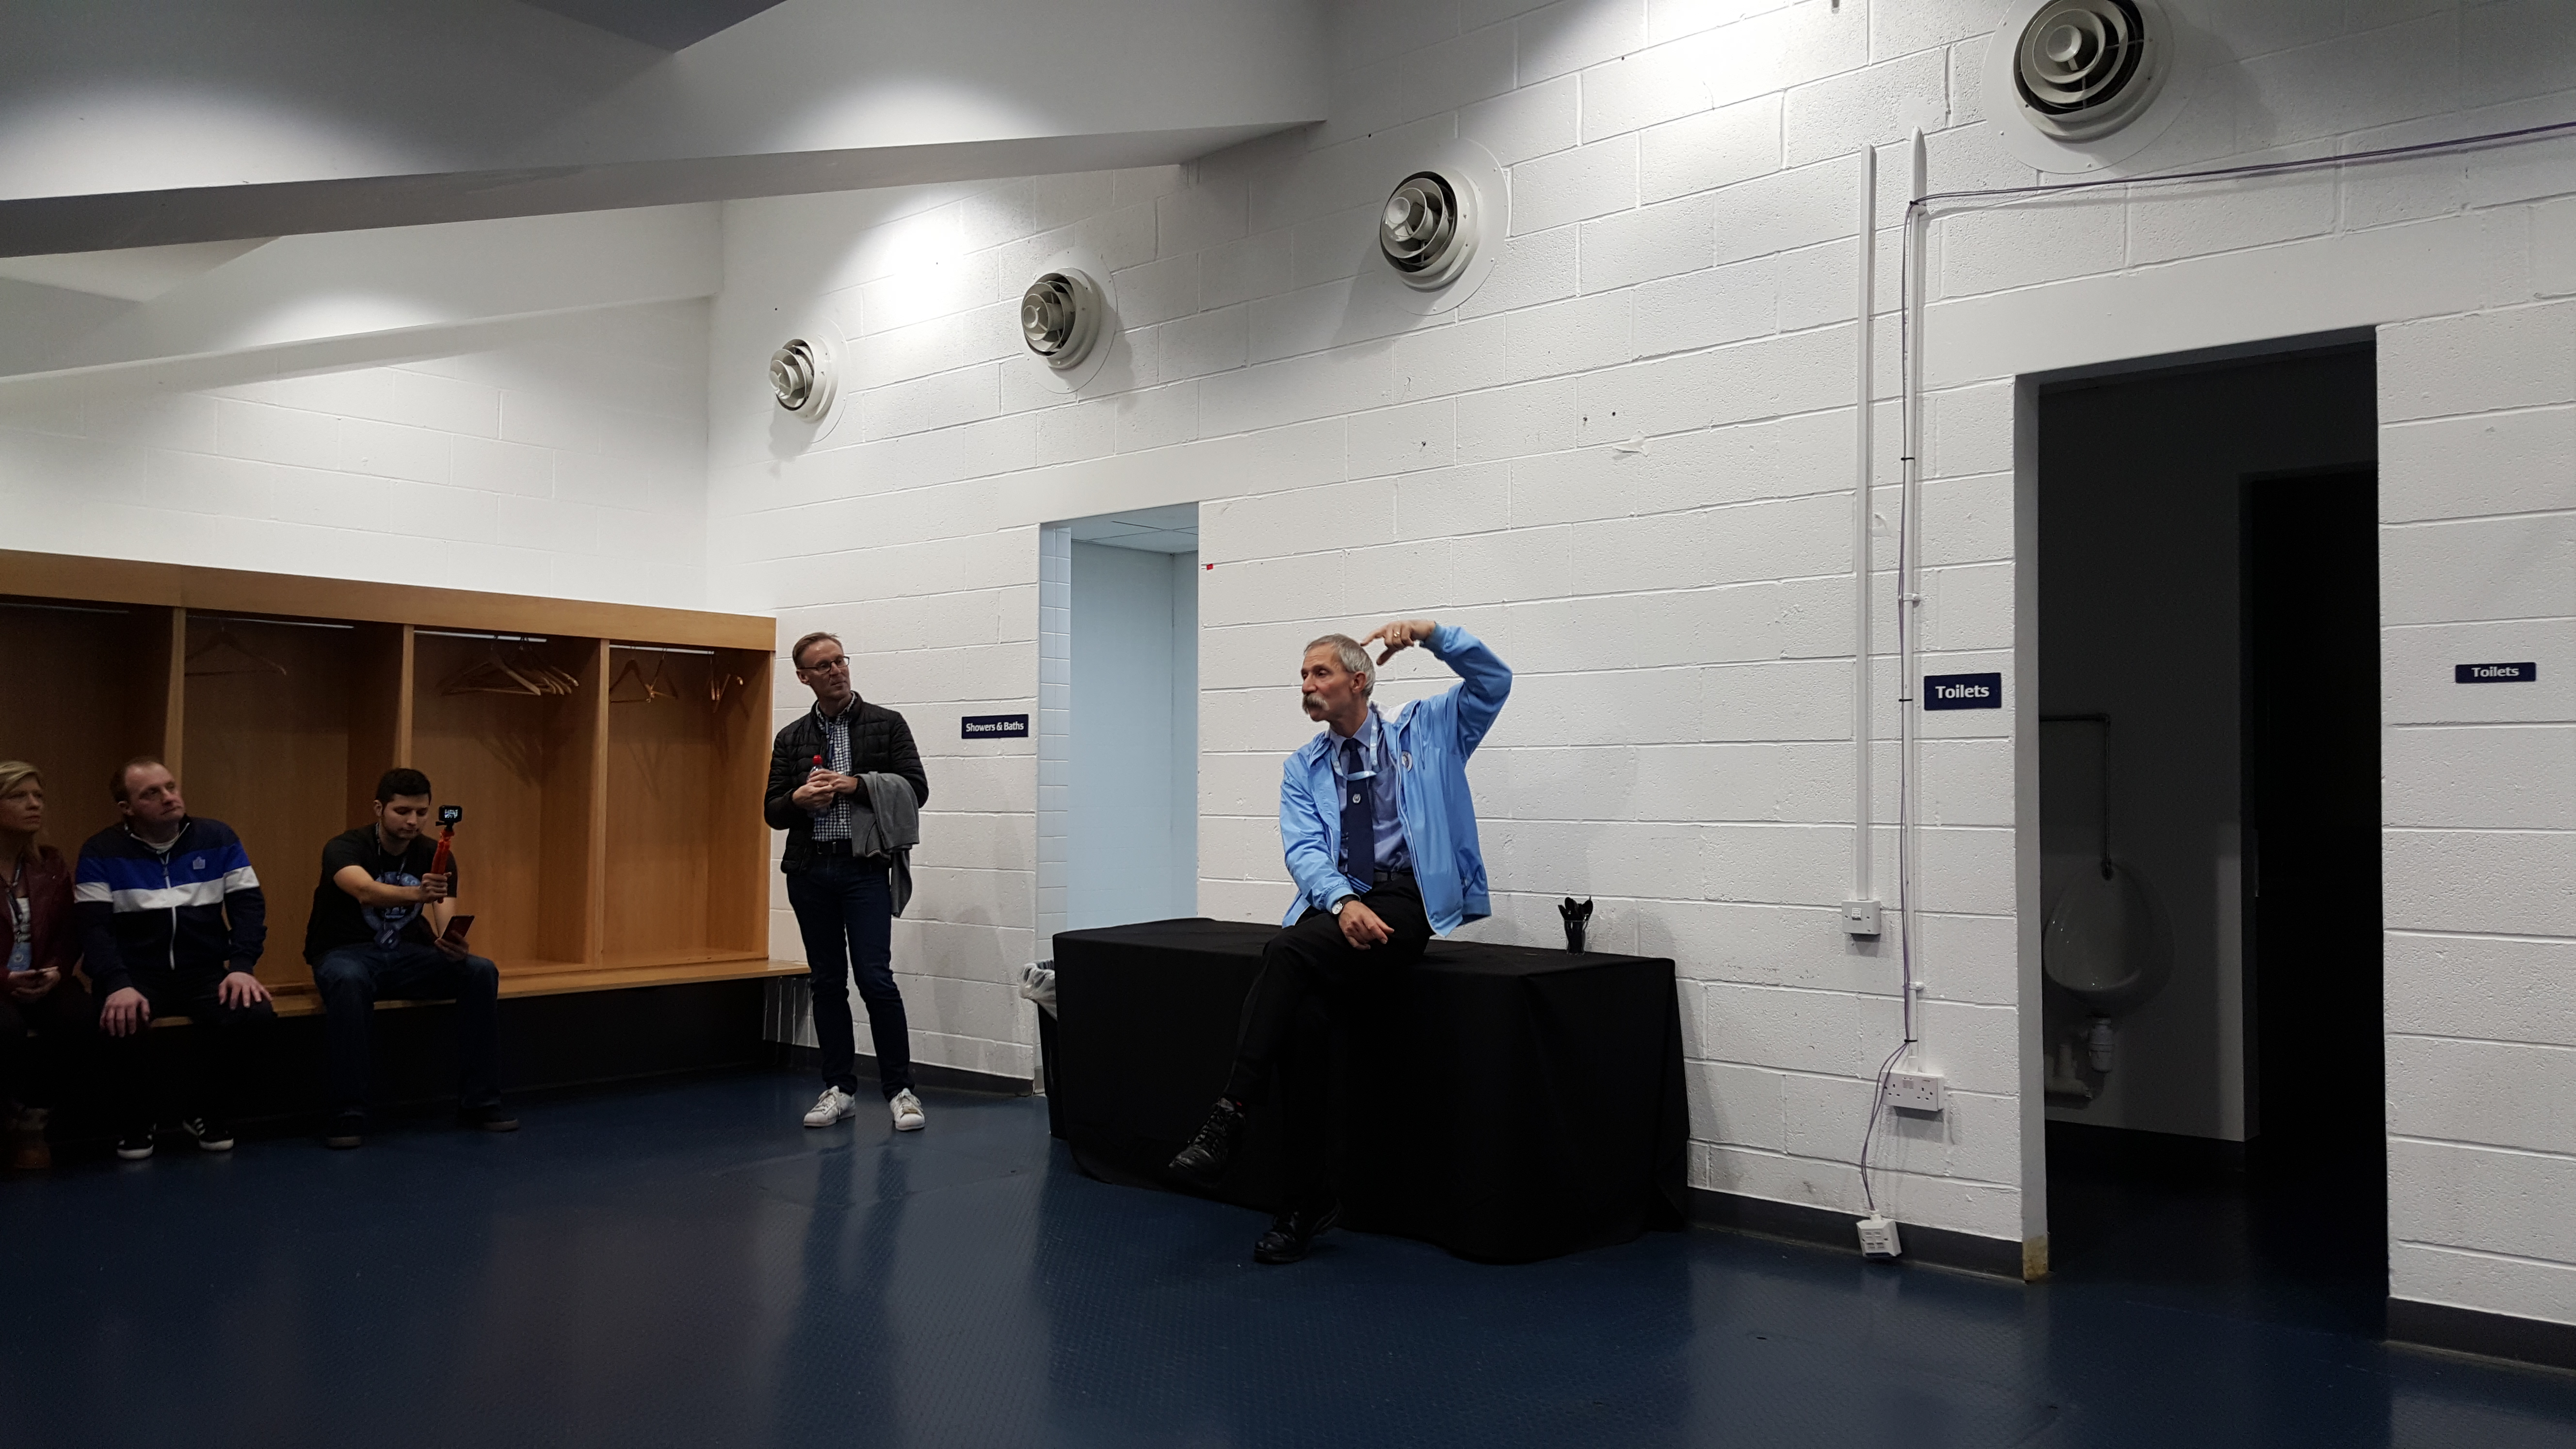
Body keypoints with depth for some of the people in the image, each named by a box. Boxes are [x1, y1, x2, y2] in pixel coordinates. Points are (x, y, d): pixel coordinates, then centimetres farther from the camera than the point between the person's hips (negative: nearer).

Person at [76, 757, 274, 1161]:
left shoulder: (218, 839, 6)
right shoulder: (102, 853, 1)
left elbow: (249, 905, 1)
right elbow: (94, 927, -7)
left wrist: (242, 967, -16)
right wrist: (118, 985, -26)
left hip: (206, 973, 1)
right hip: (137, 975, -1)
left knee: (255, 1014, -30)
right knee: (118, 1023, -35)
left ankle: (205, 1114, -1)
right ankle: (134, 1125, -3)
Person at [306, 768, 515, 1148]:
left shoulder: (435, 857, -2)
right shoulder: (344, 848, -15)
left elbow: (447, 930, -13)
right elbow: (366, 891, -38)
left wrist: (455, 947, -38)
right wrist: (415, 894, -59)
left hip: (406, 954, 4)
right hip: (346, 952, -4)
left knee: (481, 971, -20)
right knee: (350, 981, -40)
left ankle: (479, 1101, -13)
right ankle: (348, 1114, -31)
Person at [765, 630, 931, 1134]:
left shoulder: (886, 724, 3)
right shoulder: (791, 738, 11)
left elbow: (916, 789, -3)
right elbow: (772, 812, 10)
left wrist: (858, 784, -14)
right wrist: (799, 798, -11)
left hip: (865, 869, -4)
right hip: (809, 871, 4)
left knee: (875, 979, -10)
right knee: (826, 982, 9)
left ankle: (899, 1089, 1)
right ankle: (839, 1089, 18)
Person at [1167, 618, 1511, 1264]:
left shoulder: (1423, 732, 13)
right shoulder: (1303, 768, 17)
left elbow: (1493, 682, 5)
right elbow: (1304, 851, 3)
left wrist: (1433, 635, -8)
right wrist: (1344, 902, -16)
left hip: (1407, 902, -3)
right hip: (1334, 903, 4)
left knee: (1291, 948, -31)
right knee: (1301, 1016, -22)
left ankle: (1231, 1114, -28)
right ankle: (1309, 1202, -12)